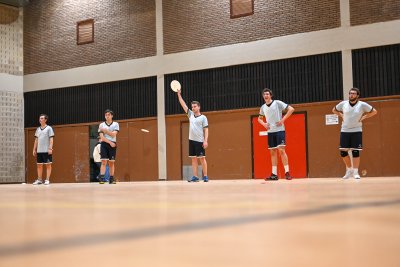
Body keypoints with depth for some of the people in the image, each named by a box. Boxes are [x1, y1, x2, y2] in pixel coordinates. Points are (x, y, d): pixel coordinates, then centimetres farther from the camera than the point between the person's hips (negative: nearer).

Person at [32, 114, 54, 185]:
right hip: (39, 151, 5)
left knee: (48, 165, -1)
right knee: (39, 165, 7)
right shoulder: (38, 129, 14)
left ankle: (47, 180, 1)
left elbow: (51, 139, -7)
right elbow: (36, 140, 17)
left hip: (47, 151, -5)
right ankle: (39, 180, 13)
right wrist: (34, 149, 11)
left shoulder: (49, 128, -1)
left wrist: (50, 148, -16)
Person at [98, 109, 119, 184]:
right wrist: (110, 142, -11)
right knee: (104, 161, -9)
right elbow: (102, 137, -2)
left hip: (112, 144, 1)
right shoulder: (101, 125, 7)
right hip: (104, 144, -1)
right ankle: (101, 178, -14)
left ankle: (111, 178, 7)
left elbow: (113, 134, -7)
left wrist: (105, 130, -12)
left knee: (112, 162, 3)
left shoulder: (115, 124, 7)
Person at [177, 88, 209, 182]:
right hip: (191, 140, 5)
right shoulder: (190, 115, 13)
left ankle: (205, 176, 2)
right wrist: (179, 94, 8)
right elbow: (183, 104, 13)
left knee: (202, 158, -3)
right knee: (193, 158, 4)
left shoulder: (203, 117, 0)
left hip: (200, 141, -5)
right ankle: (195, 176, 6)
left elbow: (206, 130, -4)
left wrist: (206, 140, -14)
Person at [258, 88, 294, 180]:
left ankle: (287, 173, -9)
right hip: (270, 132, 5)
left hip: (279, 130, -5)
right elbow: (259, 118, 27)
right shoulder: (263, 107, 10)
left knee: (281, 150, -12)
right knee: (272, 152, 5)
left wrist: (283, 119, -14)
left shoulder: (277, 103, -6)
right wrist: (264, 124, 5)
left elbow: (291, 109, -9)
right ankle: (274, 174, 7)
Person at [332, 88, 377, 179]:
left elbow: (374, 111, 4)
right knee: (343, 152, 2)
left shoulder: (362, 105, -5)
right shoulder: (343, 104, 1)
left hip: (356, 131, -2)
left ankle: (355, 172, 5)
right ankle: (349, 170, 21)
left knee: (355, 152, -4)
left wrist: (363, 117, -4)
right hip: (344, 131, 3)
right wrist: (341, 116, 5)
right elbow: (334, 110, 19)